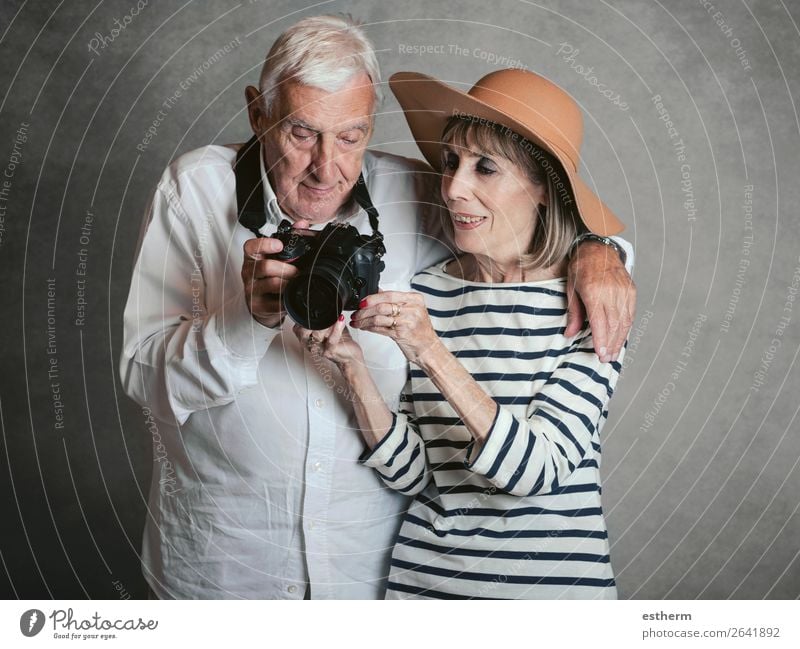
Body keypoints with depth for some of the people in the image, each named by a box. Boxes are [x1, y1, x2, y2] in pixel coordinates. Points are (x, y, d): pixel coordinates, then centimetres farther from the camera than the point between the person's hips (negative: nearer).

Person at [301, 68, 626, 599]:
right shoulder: (422, 294, -5)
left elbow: (538, 470, -20)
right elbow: (412, 474, -4)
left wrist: (432, 353, -28)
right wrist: (354, 367, -19)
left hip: (555, 579, -2)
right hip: (427, 573, 2)